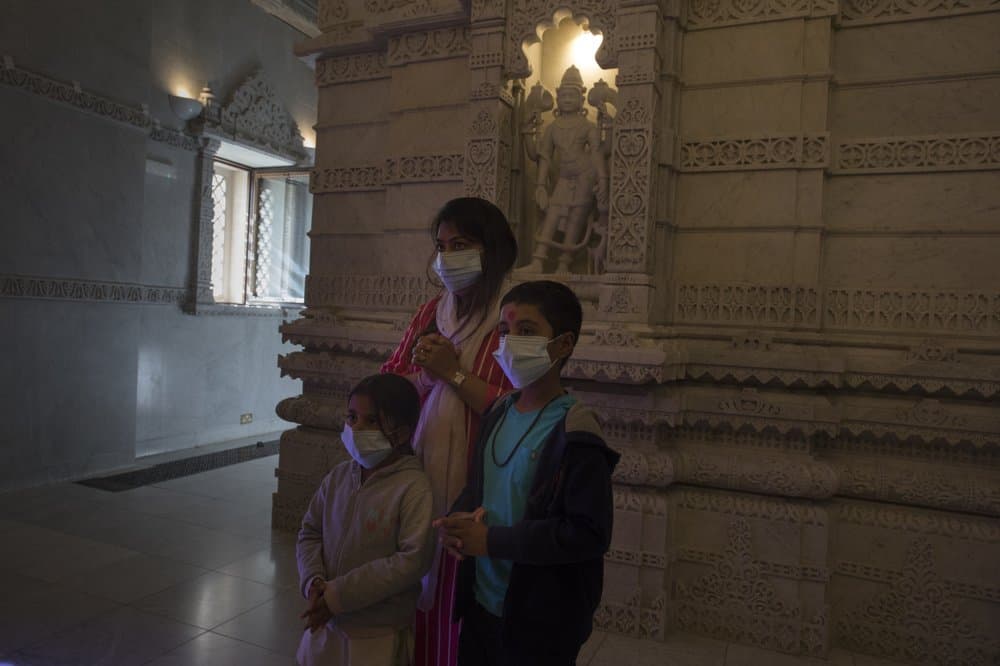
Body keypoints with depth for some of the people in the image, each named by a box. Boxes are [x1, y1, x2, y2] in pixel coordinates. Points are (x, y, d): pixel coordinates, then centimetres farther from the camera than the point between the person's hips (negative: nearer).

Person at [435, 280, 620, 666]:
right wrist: (459, 521, -10)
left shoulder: (575, 433, -21)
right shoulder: (497, 414, 2)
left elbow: (590, 534, -24)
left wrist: (492, 540, -23)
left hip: (541, 624, -6)